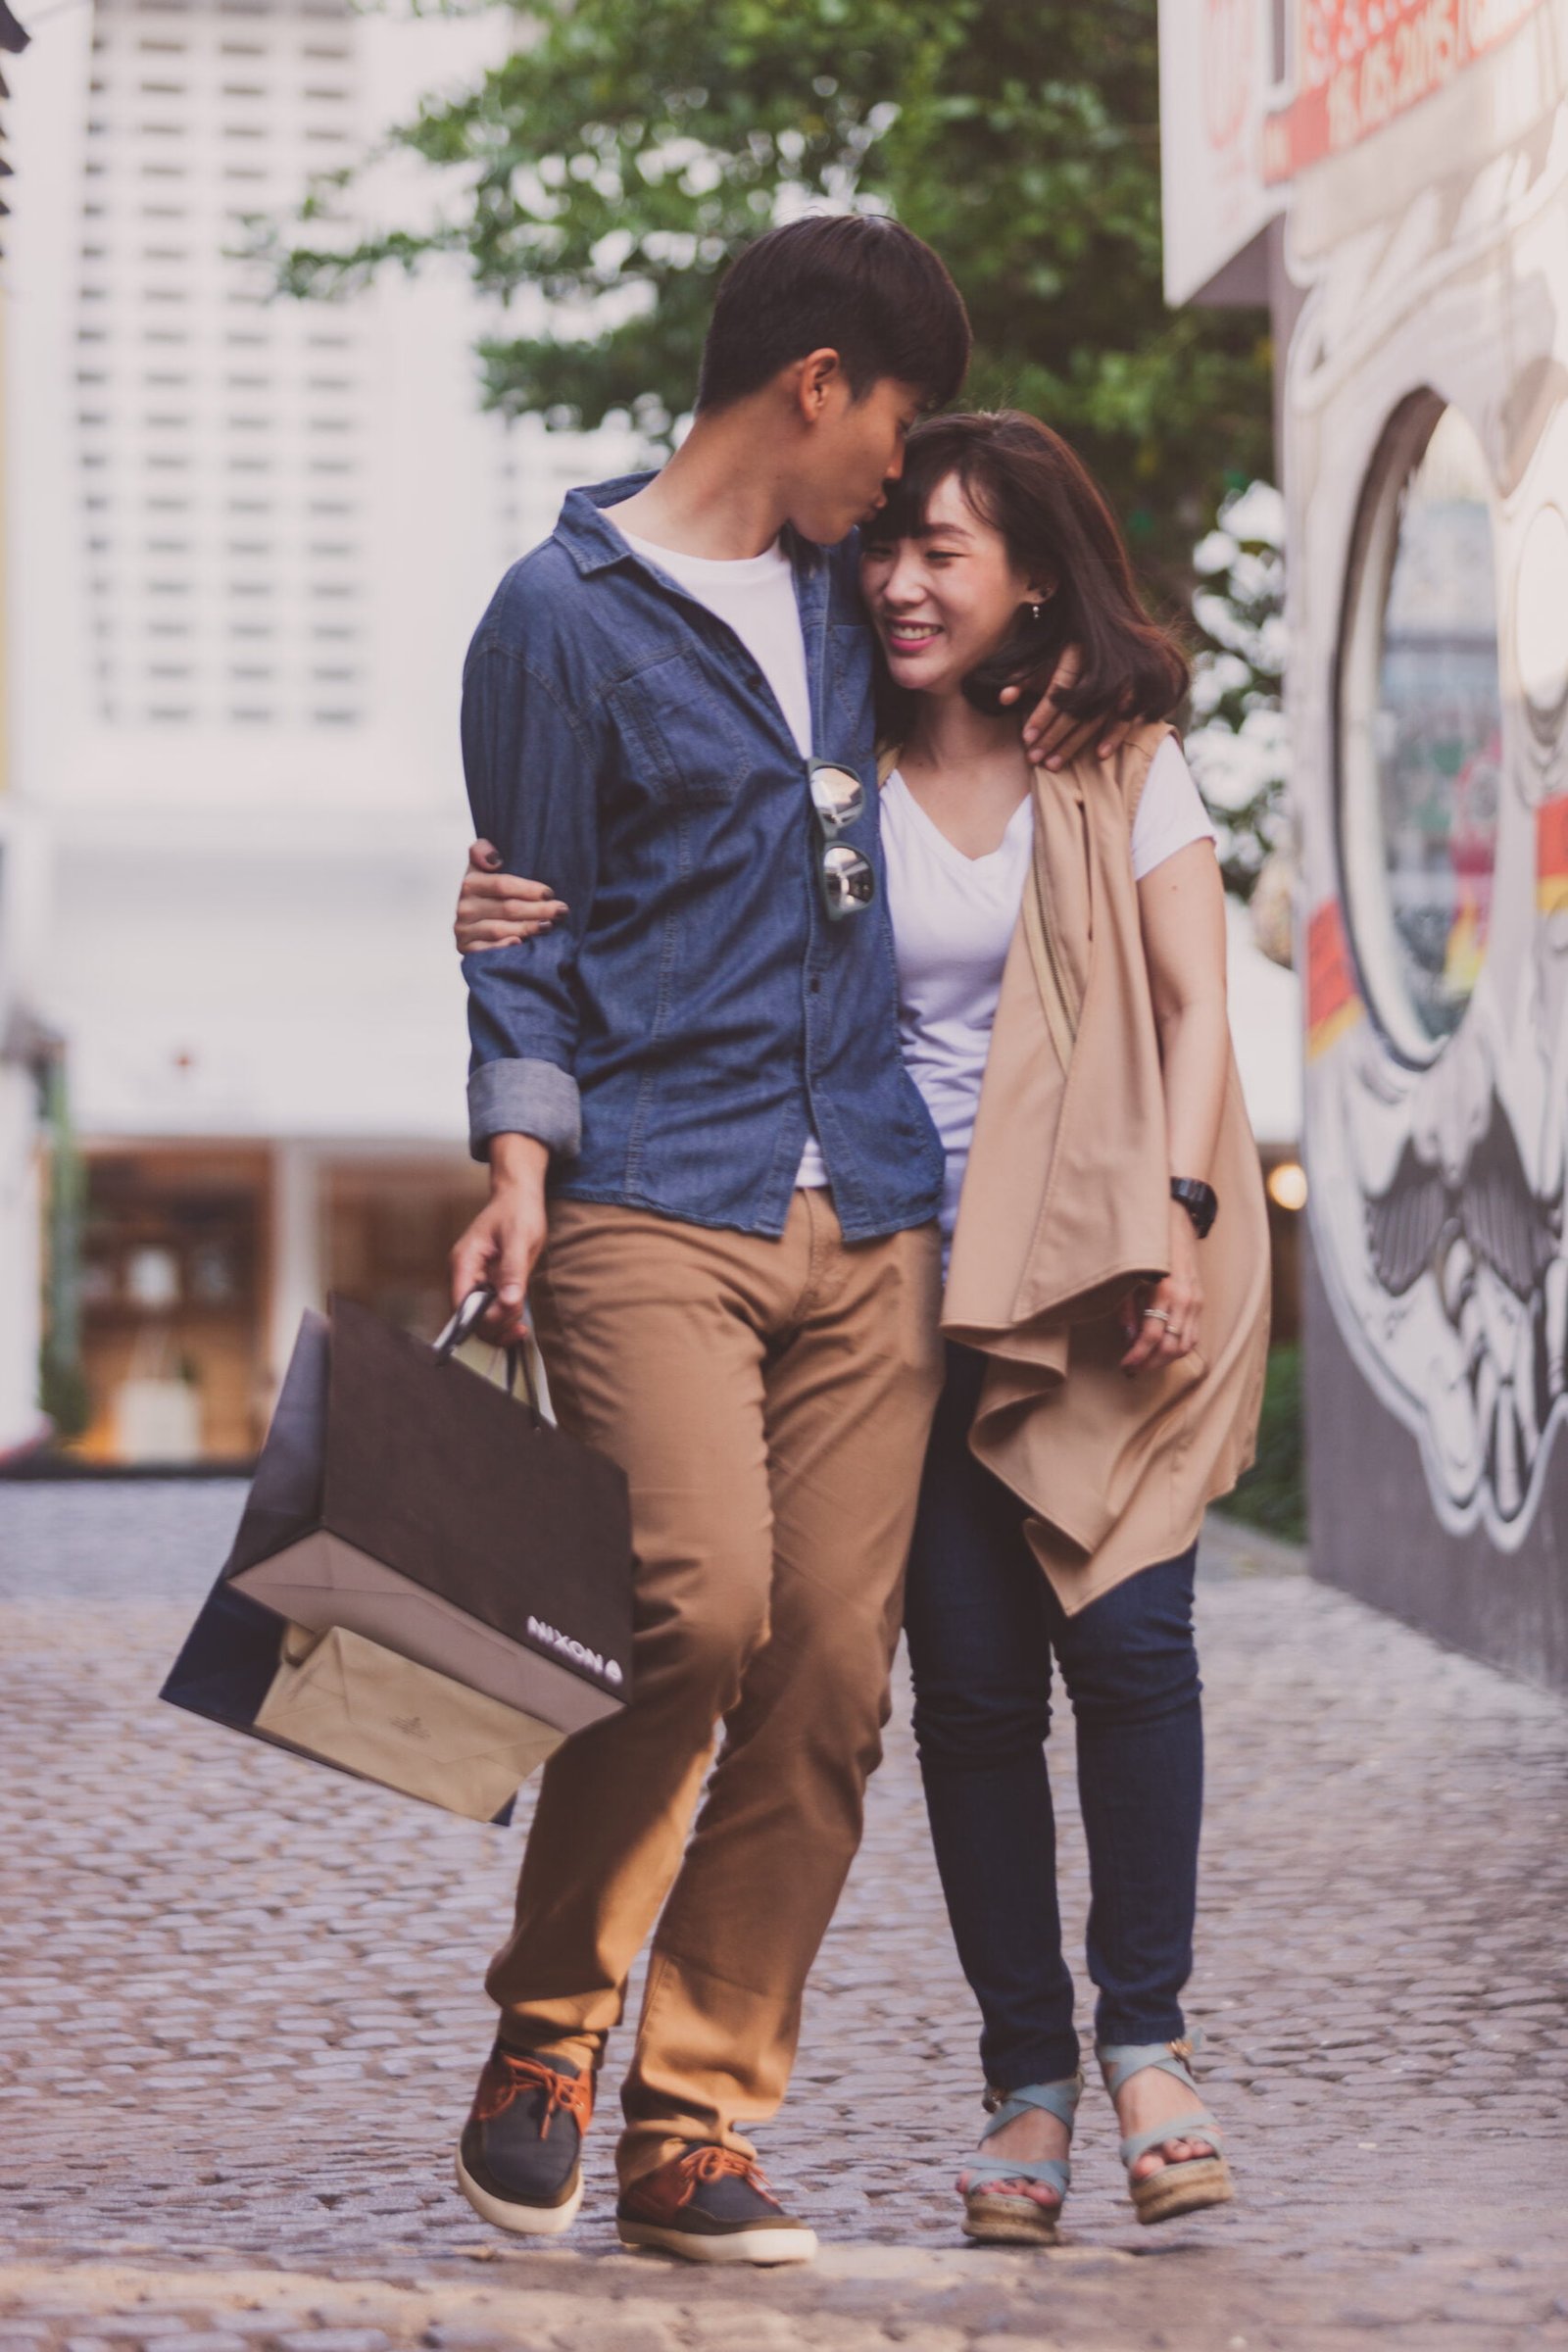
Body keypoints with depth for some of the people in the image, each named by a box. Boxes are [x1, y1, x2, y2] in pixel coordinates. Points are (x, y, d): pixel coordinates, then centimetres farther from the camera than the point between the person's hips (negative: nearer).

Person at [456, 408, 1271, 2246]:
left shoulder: (1125, 770, 5)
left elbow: (1195, 1004, 2)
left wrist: (1179, 1216, -12)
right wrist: (515, 923, -18)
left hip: (1105, 1267, -1)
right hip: (920, 1275, 1)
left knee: (1124, 1631, -13)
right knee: (970, 1677, -1)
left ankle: (1144, 2037, 3)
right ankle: (1026, 2075, 9)